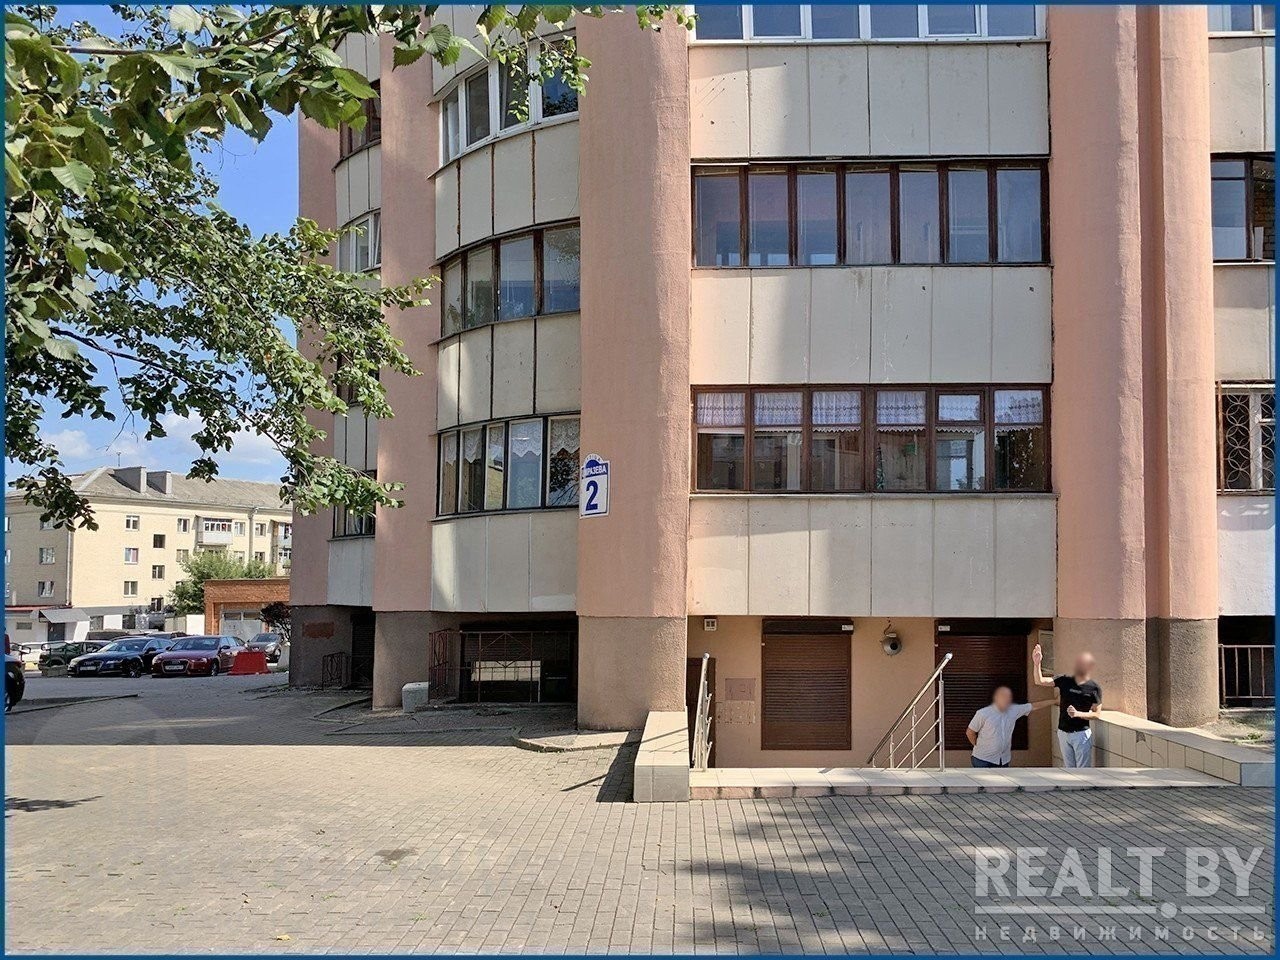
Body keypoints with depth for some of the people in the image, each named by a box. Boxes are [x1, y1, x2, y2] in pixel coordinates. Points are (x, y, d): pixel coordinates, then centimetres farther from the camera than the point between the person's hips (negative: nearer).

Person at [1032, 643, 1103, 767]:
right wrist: (1037, 664, -24)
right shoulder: (1065, 680, -1)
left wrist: (1078, 713, -21)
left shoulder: (1094, 688, -8)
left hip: (1081, 734, -4)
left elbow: (1097, 714, -6)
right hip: (1063, 733, 4)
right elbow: (1039, 681, -7)